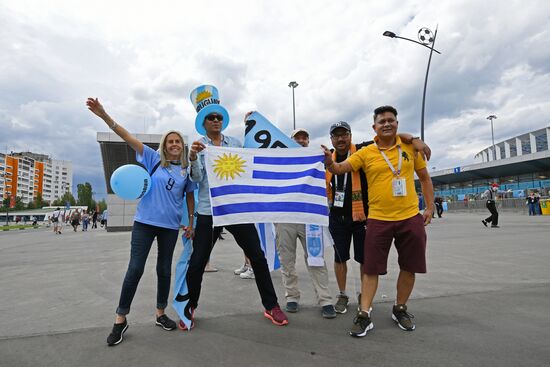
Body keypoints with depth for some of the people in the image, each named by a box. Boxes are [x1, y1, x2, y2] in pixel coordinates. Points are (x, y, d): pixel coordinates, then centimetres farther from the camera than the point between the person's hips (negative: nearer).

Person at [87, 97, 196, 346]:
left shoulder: (187, 169, 5)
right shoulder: (154, 158, 2)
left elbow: (190, 196, 11)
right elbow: (128, 137, -5)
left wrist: (191, 223, 7)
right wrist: (104, 116, -14)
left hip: (171, 225, 2)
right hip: (145, 221, -2)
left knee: (164, 270, 11)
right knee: (135, 269, -2)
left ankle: (161, 314, 27)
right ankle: (120, 319, 13)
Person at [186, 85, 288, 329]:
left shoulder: (235, 143, 10)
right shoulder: (197, 145, 4)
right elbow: (197, 178, -8)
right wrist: (192, 158, -24)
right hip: (209, 211, -1)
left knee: (257, 257, 3)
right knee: (197, 263, 5)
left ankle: (271, 306, 19)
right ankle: (190, 308, 29)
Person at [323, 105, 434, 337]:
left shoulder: (410, 148, 5)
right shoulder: (366, 153, -1)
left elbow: (424, 178, 14)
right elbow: (340, 169, -7)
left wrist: (430, 207, 8)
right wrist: (329, 162, -30)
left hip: (411, 218, 3)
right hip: (378, 219, -2)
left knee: (409, 267, 11)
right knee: (371, 268, 0)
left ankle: (400, 310, 31)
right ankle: (364, 315, 10)